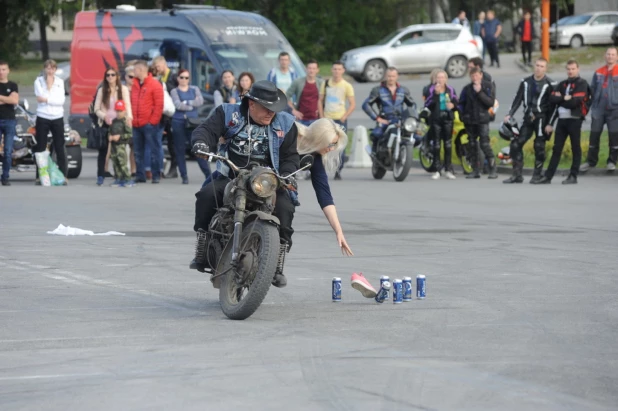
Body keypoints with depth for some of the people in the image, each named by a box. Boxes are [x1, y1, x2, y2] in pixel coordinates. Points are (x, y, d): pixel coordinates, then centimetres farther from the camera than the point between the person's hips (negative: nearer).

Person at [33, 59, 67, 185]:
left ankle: (63, 175, 3)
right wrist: (48, 83, -9)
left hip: (57, 118, 1)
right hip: (42, 118, -1)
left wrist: (46, 99, -13)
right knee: (40, 148, 1)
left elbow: (61, 100, -4)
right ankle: (39, 177, 5)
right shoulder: (38, 81, 3)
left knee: (60, 148, 0)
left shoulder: (60, 82, 7)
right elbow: (40, 97, -12)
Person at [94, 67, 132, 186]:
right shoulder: (101, 90, 6)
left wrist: (129, 116, -24)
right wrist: (104, 116, -13)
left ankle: (119, 176, 7)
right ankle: (100, 176, 1)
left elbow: (127, 105, -5)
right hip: (105, 123, 1)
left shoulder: (123, 89, 2)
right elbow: (97, 109, 6)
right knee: (102, 150, -2)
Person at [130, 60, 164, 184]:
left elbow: (159, 105, -8)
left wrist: (153, 121, -11)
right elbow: (131, 103, 17)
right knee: (138, 152, 7)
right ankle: (140, 176, 12)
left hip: (149, 124, -6)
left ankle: (156, 175, 1)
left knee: (154, 150, -3)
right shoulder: (134, 84, 13)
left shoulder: (155, 85, -5)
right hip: (136, 124, 6)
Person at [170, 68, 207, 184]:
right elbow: (178, 105, -10)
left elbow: (200, 101, -4)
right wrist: (192, 105, -4)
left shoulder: (195, 89, 14)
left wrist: (187, 103, -10)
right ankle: (184, 176, 4)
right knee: (180, 149, -1)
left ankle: (208, 174, -5)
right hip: (178, 122, -1)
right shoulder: (174, 91, 7)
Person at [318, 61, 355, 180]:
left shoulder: (347, 86, 0)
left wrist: (344, 117, -10)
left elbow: (352, 104, 0)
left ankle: (338, 171, 0)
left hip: (340, 120, -2)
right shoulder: (326, 84, 8)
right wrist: (322, 117, 2)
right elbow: (320, 101, 13)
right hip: (327, 120, 2)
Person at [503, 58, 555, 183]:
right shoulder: (526, 82, 11)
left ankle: (537, 174, 9)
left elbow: (552, 105, -4)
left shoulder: (549, 84, -3)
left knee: (539, 147, -4)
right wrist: (510, 114, 0)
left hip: (541, 118, -5)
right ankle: (517, 175, 5)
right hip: (528, 118, 5)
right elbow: (518, 99, 11)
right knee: (516, 144, -1)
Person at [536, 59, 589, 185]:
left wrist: (560, 99, -4)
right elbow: (552, 99, 5)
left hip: (575, 120, -6)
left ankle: (573, 176, 6)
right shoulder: (562, 84, 16)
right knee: (557, 149, 6)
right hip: (561, 119, 6)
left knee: (576, 148, 1)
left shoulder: (582, 84, -3)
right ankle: (548, 176, 6)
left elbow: (575, 101, -15)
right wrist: (565, 98, -8)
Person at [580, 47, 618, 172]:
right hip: (599, 109, 3)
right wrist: (593, 105, 6)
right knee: (594, 135, 6)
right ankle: (591, 161, 15)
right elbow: (592, 90, 13)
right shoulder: (598, 73, 9)